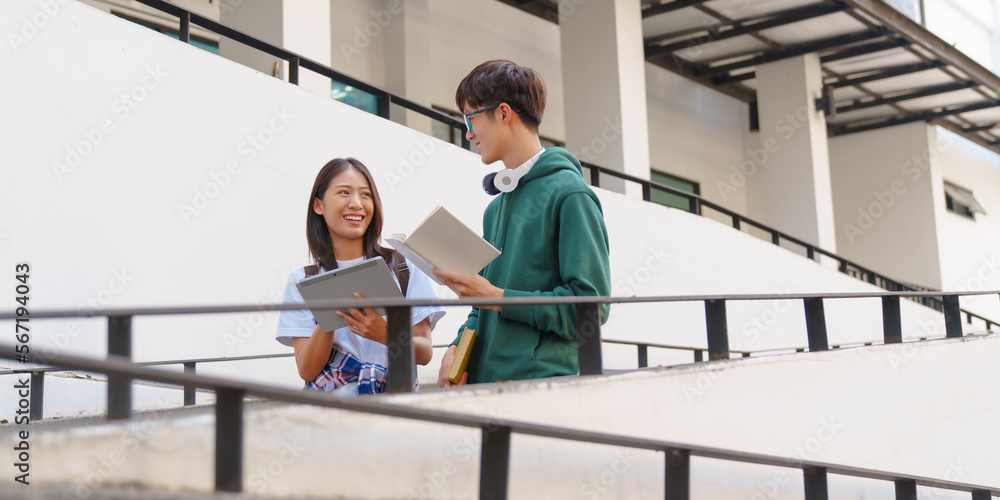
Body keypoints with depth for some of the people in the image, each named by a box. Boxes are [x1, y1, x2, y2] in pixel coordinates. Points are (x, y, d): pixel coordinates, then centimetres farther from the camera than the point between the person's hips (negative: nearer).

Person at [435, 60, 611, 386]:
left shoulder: (569, 194, -4)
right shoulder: (496, 206, 20)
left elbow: (591, 304, -12)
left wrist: (497, 297, -12)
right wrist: (458, 347, 3)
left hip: (542, 381, -6)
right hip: (483, 381, 7)